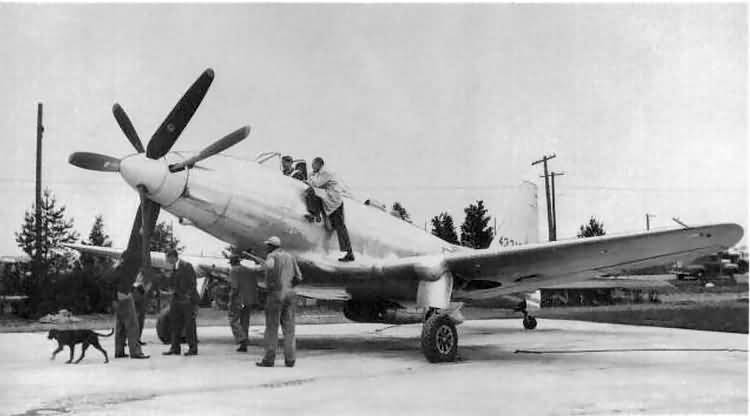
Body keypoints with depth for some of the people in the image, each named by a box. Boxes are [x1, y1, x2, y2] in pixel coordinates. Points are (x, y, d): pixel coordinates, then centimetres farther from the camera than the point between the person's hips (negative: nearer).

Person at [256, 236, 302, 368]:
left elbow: (269, 266, -30)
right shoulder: (290, 257, 15)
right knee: (288, 328, 5)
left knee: (272, 327, 0)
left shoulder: (271, 256, -5)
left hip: (275, 294, -5)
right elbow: (298, 277, 13)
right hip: (290, 294, 5)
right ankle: (289, 359, 1)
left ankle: (269, 359, 1)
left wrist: (269, 284, -16)